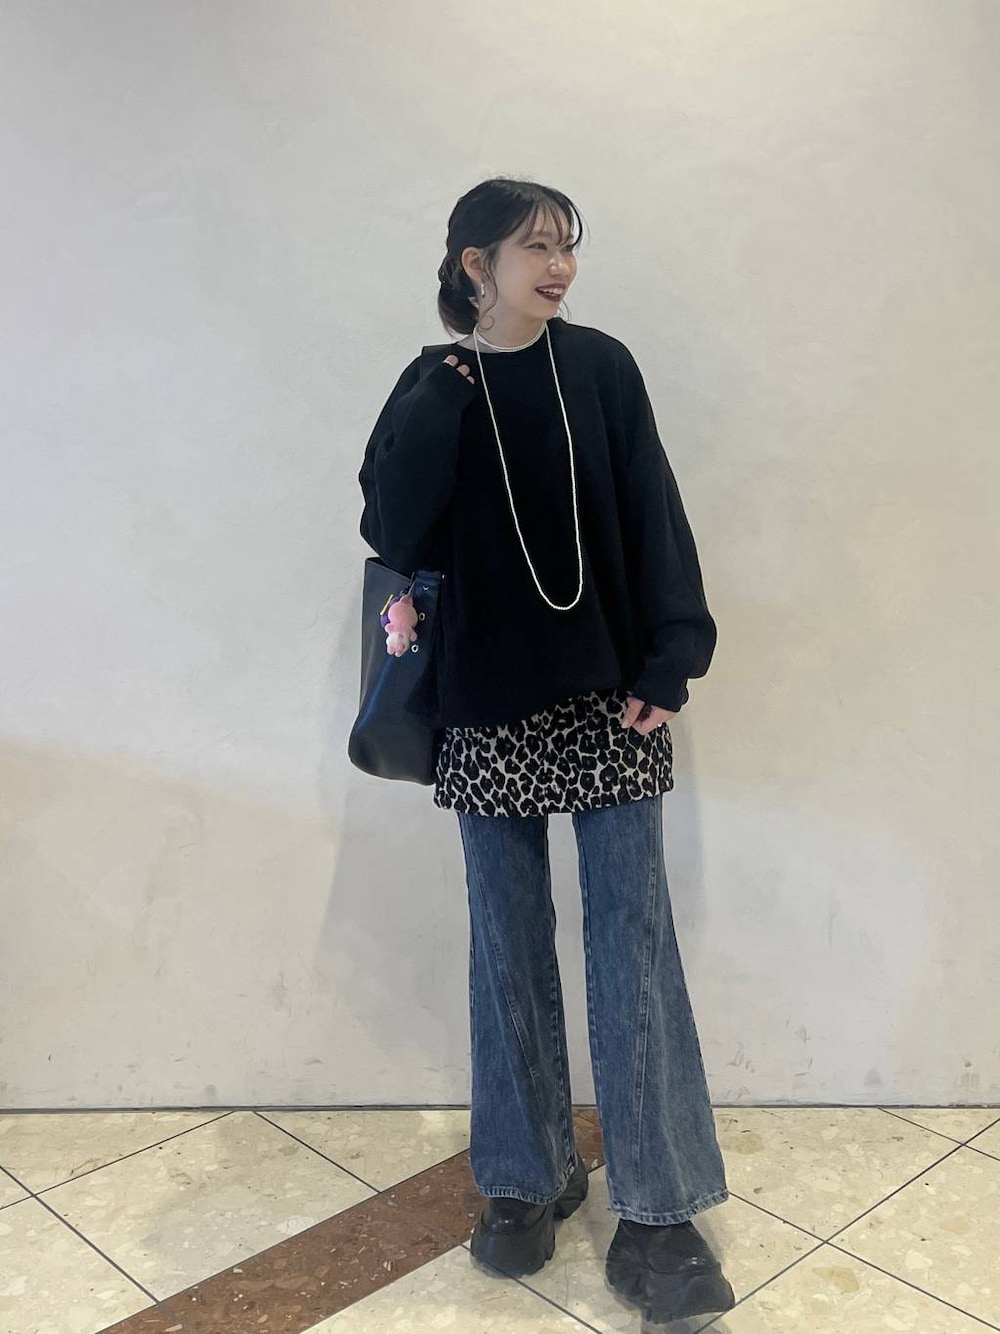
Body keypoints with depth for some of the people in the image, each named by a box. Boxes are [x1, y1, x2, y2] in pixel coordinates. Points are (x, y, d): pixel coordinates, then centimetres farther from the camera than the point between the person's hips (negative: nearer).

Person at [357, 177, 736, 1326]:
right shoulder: (434, 389, 3)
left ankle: (656, 1211, 9)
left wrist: (668, 662, -8)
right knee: (508, 941, 8)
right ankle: (527, 1178, 25)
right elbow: (394, 531, -9)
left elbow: (652, 518, -1)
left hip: (607, 694, 0)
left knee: (632, 935, -1)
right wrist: (442, 394, -11)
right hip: (490, 703, 1)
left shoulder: (599, 368, 3)